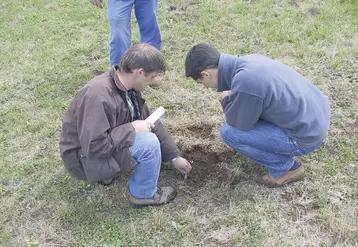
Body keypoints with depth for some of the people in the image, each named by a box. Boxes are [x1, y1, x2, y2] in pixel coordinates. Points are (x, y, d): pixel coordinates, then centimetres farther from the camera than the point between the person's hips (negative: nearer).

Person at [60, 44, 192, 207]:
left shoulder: (128, 87, -4)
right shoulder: (98, 96, -32)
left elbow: (149, 123, 5)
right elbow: (95, 147, -33)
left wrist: (174, 157, 7)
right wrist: (132, 128, -23)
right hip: (85, 158, -9)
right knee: (149, 143, -23)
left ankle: (109, 172, 12)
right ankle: (144, 194, 2)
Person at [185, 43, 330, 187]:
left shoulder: (244, 83, -28)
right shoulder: (250, 60, -1)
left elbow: (241, 123, -11)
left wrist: (226, 100, 4)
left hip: (307, 135, -8)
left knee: (229, 132, -8)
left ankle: (286, 167, 5)